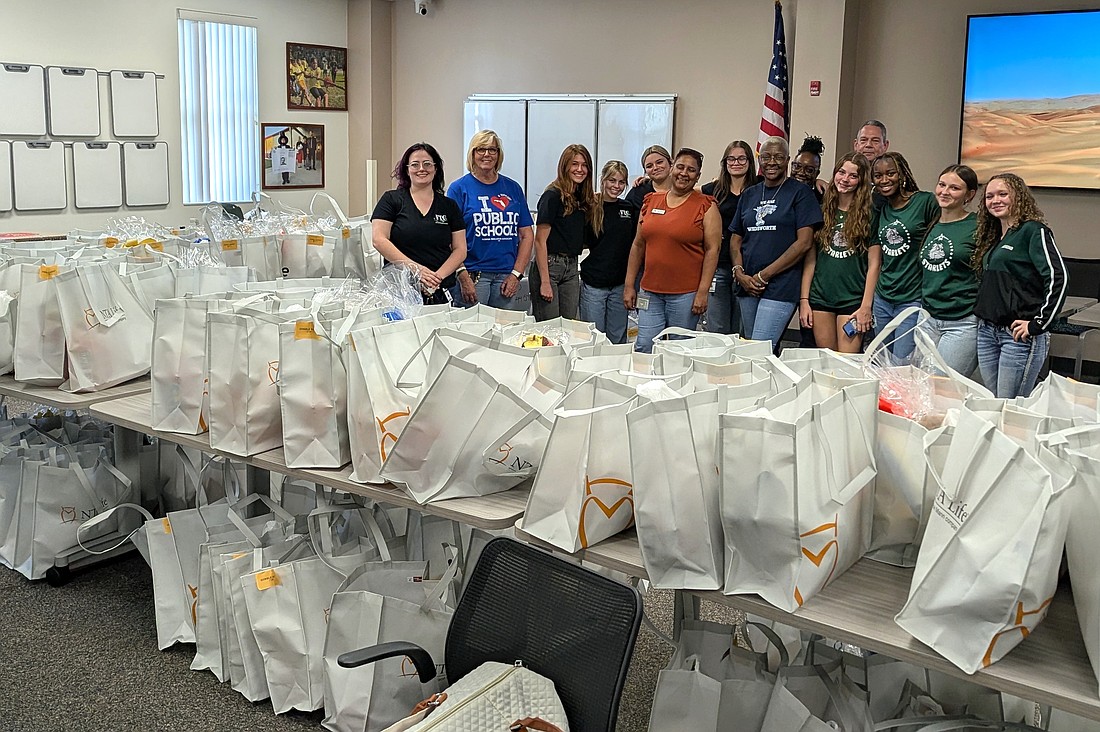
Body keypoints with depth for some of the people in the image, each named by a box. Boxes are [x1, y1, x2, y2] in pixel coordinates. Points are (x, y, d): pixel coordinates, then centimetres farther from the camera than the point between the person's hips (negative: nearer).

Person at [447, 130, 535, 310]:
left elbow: (527, 235, 12)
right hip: (473, 275, -3)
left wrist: (516, 274, 1)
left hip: (506, 277, 4)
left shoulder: (513, 188, 12)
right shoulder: (460, 188, 1)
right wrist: (463, 277, -14)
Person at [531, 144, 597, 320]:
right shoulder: (553, 195, -10)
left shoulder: (584, 198, 11)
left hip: (572, 267, 7)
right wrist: (545, 282, -17)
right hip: (549, 265, -7)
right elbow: (540, 241, -13)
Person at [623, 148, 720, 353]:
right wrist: (629, 285, 10)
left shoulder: (706, 207, -1)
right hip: (650, 291, 4)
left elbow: (712, 250, -5)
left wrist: (703, 292, -12)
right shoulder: (651, 201, 11)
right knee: (644, 349, -1)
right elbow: (638, 245, 14)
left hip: (686, 294, -3)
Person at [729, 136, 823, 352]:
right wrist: (739, 273, -2)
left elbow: (804, 242, -9)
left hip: (781, 287, -6)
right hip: (747, 286, 6)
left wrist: (764, 275, -11)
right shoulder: (749, 195, 16)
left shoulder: (800, 193, -1)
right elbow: (736, 239, 17)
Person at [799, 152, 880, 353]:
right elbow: (810, 259, 9)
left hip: (852, 299, -3)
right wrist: (803, 300, 3)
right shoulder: (822, 212, 10)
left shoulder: (869, 214, -1)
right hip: (820, 297, 3)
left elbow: (874, 264, -4)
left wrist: (866, 307, -9)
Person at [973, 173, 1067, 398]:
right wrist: (981, 315, 14)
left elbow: (1058, 277, -18)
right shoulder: (992, 236, 17)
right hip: (987, 331, 8)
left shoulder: (1033, 231, -8)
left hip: (1019, 335, -8)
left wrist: (1038, 324, -18)